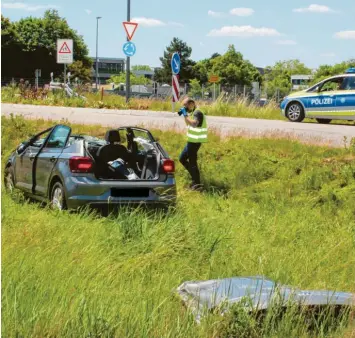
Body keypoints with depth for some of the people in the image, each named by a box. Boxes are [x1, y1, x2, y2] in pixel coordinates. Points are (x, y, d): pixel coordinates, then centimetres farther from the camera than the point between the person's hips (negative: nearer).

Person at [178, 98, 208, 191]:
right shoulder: (193, 112, 13)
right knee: (182, 158, 17)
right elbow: (188, 124, 25)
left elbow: (194, 124, -35)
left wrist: (186, 115, -29)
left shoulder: (198, 113, -18)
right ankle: (195, 176, 22)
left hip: (195, 141, -10)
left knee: (192, 162, -6)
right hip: (192, 141, 10)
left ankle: (197, 184, -1)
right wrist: (184, 115, 10)